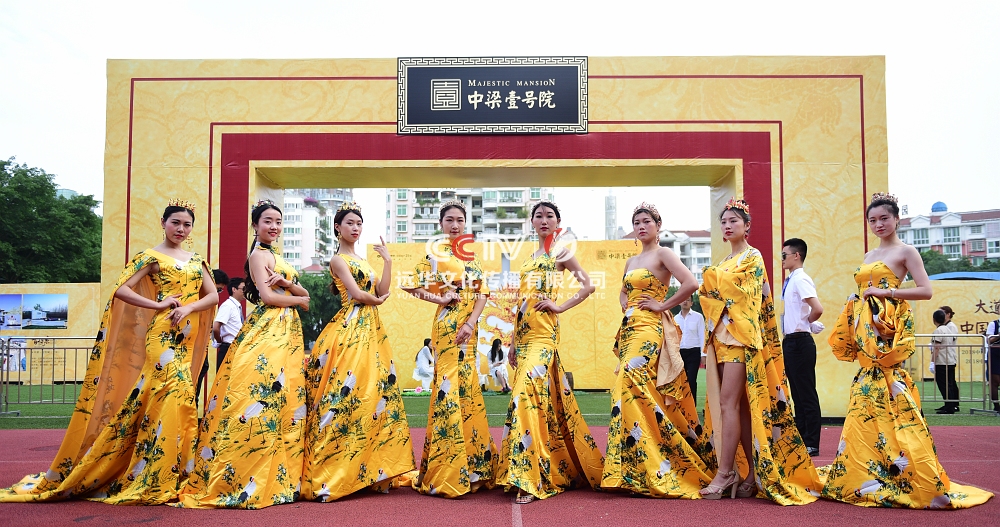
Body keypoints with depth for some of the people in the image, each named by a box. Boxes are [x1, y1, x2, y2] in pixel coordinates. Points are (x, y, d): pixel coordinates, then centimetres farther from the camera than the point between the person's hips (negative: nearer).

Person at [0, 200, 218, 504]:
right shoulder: (151, 257, 1)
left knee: (178, 397, 3)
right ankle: (154, 481, -5)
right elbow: (121, 289, -8)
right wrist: (157, 305, -13)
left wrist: (190, 307, -8)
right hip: (163, 335, -5)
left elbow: (213, 296, 9)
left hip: (187, 338, 5)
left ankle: (166, 476, 11)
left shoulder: (196, 261, 17)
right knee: (171, 392, -14)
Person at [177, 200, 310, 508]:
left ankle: (280, 476, 8)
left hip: (288, 333, 8)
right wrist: (297, 298, 2)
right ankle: (233, 476, -9)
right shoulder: (258, 255, -2)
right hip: (266, 331, -8)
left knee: (285, 399, 5)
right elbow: (267, 296, -14)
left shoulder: (277, 257, 22)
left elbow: (304, 295, 14)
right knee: (259, 394, -13)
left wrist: (285, 282, -6)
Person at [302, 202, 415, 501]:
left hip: (372, 332, 8)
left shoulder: (362, 261, 20)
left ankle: (374, 470, 8)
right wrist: (377, 300, 4)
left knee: (374, 395, 4)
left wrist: (387, 261, 5)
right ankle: (330, 475, -7)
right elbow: (357, 294, -13)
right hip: (350, 331, -8)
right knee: (347, 396, -11)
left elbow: (382, 292, 8)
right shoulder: (338, 260, -2)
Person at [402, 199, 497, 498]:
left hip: (470, 327, 6)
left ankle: (472, 463, 19)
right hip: (448, 325, -5)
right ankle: (448, 473, -1)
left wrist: (471, 323, -8)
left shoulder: (472, 258, 15)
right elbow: (410, 285, -4)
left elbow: (482, 294, 6)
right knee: (449, 386, -7)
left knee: (467, 387, 9)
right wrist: (440, 299, -11)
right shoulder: (435, 255, 1)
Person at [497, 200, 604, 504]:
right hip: (523, 334, 7)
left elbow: (587, 286, -5)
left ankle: (530, 480, -17)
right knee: (543, 397, 8)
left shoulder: (561, 253, 3)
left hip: (543, 333, -7)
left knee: (528, 395, -18)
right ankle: (563, 469, 19)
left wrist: (560, 306, -10)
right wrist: (513, 342, 16)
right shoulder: (528, 259, 21)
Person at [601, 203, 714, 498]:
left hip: (650, 330, -8)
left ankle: (640, 471, -13)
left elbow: (691, 284, -17)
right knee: (630, 389, 4)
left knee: (633, 386, -18)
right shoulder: (631, 261, 19)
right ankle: (635, 470, 11)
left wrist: (663, 305, -11)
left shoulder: (663, 254, -3)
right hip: (629, 329, 8)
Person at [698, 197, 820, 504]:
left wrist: (712, 281, -2)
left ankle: (725, 474, -12)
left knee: (729, 401, -13)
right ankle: (754, 472, 8)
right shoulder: (723, 263, 21)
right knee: (740, 404, 5)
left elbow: (745, 294, -12)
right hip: (721, 335, 8)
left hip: (741, 334, -7)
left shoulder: (753, 257, -1)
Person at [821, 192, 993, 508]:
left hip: (887, 333, -7)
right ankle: (869, 476, 13)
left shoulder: (905, 251, -1)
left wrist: (884, 292, -15)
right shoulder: (869, 256, 20)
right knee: (867, 402, 6)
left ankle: (926, 484, -5)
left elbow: (926, 291, -10)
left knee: (891, 401, -12)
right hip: (867, 334, 7)